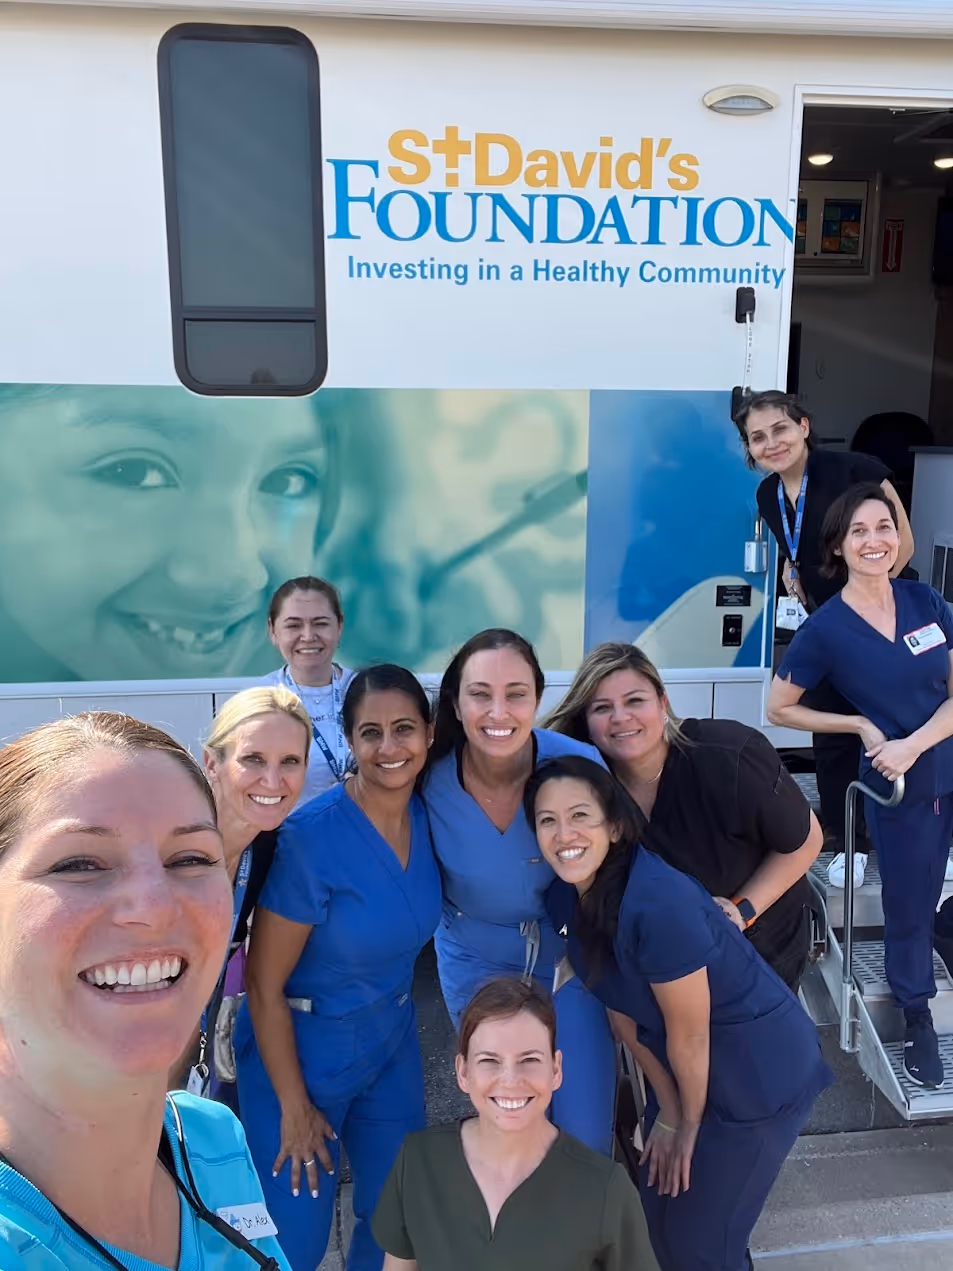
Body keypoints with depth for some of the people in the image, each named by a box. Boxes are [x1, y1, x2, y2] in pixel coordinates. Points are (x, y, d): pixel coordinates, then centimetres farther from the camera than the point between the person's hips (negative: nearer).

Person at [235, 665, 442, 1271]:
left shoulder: (429, 816, -9)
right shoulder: (310, 837, -27)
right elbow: (263, 984, -18)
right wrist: (294, 1108, -11)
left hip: (393, 1040, 5)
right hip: (301, 1048, -5)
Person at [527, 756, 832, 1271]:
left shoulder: (657, 903, -35)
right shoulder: (566, 895, -10)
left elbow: (689, 1037, -22)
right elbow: (622, 1009, -1)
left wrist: (689, 1123, -6)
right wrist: (667, 1110, 2)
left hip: (761, 1072, -7)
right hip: (681, 1067, 7)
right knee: (657, 1213, 19)